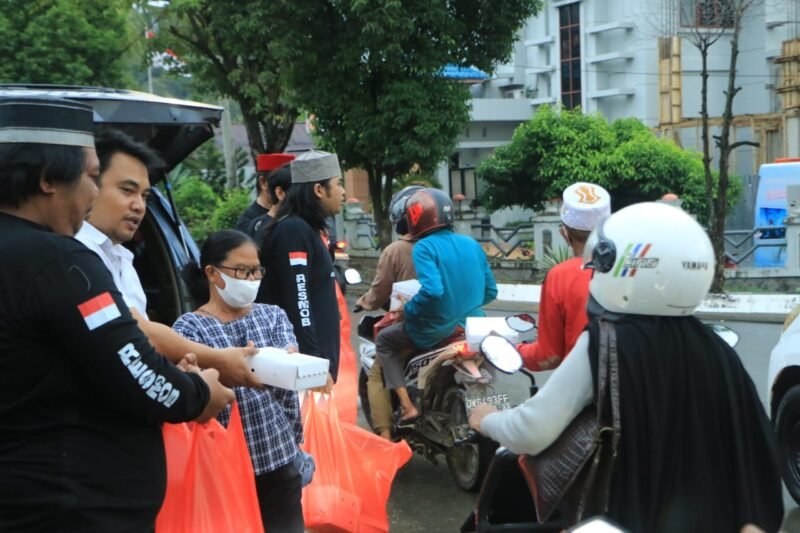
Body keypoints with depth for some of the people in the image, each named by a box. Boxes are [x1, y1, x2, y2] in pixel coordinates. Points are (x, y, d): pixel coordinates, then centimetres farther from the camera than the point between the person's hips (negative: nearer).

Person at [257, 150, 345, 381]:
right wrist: (313, 357, -22)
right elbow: (296, 301, -21)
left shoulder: (312, 229, 15)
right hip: (308, 355, -10)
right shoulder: (293, 230, -15)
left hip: (319, 351, 10)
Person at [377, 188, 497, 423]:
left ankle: (407, 406, 5)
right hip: (473, 329, 6)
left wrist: (407, 311, -11)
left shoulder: (424, 247, -13)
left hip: (436, 332, -6)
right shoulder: (472, 244, 6)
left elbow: (432, 291, -27)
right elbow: (490, 291, 8)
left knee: (384, 340, 18)